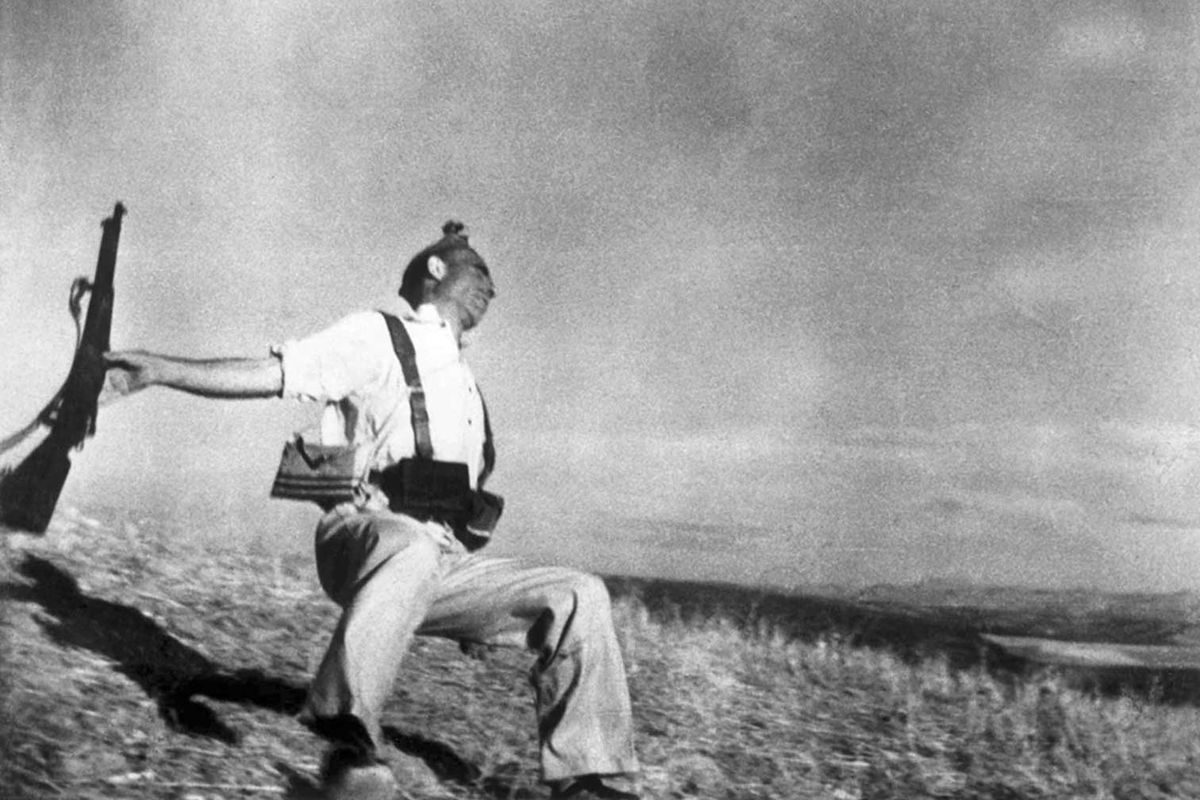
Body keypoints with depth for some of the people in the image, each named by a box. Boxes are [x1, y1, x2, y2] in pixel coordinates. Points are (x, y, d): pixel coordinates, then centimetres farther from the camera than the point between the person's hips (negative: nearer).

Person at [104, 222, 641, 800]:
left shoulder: (465, 385, 27)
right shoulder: (377, 337, 5)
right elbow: (267, 375, -6)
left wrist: (480, 611, 23)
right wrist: (160, 369, -19)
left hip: (445, 564, 7)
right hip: (363, 537, -7)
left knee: (580, 596, -6)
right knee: (411, 549, -41)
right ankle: (348, 739, -38)